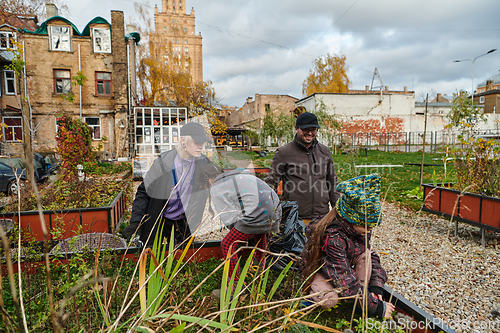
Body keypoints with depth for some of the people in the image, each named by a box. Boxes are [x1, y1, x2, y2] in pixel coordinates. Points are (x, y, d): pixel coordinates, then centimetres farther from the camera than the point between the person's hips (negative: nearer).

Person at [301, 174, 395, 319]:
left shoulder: (362, 227, -17)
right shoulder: (332, 237, -40)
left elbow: (371, 256, -6)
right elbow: (346, 281, -37)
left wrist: (376, 286, -20)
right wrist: (376, 307, -32)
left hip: (344, 265, 6)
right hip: (321, 269, -6)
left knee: (365, 254, -20)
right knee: (329, 300, -32)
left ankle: (363, 290, -6)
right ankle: (314, 290, 1)